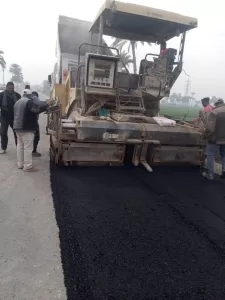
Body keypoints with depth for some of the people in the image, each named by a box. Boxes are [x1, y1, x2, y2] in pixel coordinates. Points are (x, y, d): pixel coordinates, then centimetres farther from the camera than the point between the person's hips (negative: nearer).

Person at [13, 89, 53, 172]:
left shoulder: (18, 102, 20)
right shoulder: (29, 101, -12)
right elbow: (37, 110, -25)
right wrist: (47, 104, -19)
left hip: (17, 127, 10)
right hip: (26, 128, -10)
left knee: (20, 146, 14)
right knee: (28, 147, -7)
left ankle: (20, 164, 20)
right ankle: (28, 166, -5)